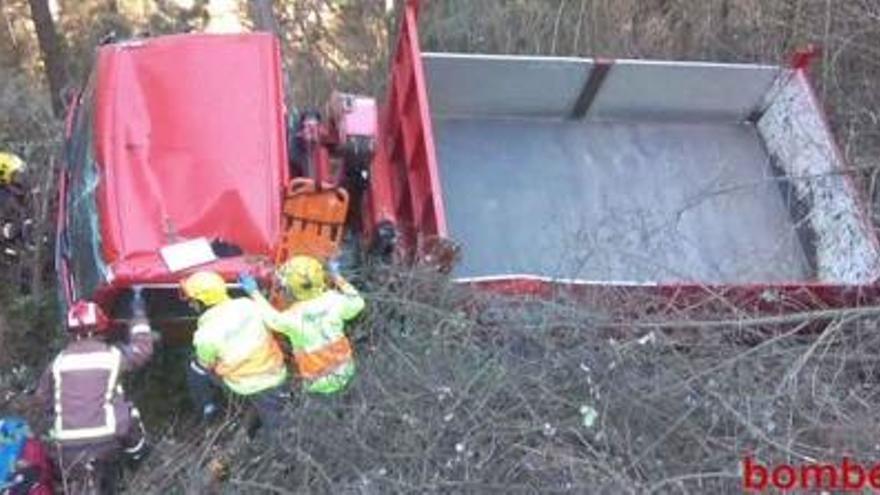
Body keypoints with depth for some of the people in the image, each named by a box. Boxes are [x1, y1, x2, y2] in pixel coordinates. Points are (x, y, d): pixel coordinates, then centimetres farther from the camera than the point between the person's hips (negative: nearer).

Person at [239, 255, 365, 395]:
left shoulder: (293, 318, -32)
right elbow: (357, 303, -1)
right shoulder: (334, 301, -19)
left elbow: (272, 318, -16)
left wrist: (254, 292, -5)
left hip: (321, 382, -4)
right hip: (346, 371, 4)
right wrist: (337, 277, 7)